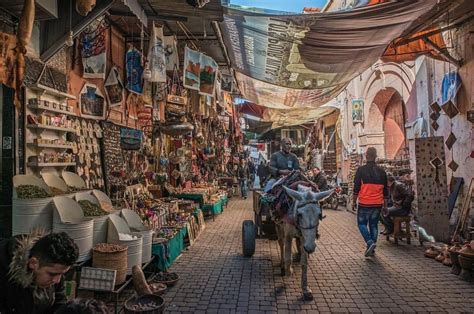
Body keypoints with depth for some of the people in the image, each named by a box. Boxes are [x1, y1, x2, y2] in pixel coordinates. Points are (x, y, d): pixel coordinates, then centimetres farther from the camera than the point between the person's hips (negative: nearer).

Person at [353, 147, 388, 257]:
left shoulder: (361, 170, -8)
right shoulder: (381, 171, 6)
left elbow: (356, 188, -8)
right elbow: (385, 190, 11)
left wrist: (354, 202, 0)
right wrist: (385, 204, 19)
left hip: (364, 203, -4)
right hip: (377, 204, 4)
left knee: (362, 223, 8)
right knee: (374, 225, 12)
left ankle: (370, 242, -11)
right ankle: (372, 248, 16)